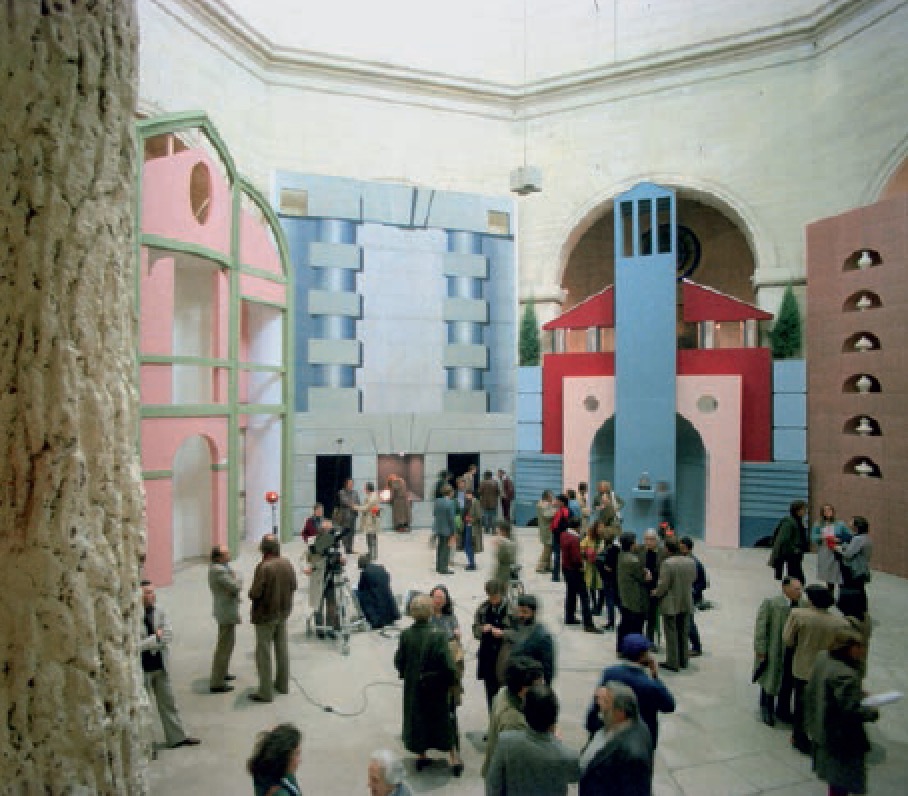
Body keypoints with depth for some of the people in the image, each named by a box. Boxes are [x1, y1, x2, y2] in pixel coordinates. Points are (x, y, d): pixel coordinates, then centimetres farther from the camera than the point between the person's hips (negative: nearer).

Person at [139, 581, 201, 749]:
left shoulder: (159, 611, -4)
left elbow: (168, 635, -6)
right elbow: (136, 645, -25)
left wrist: (149, 642, -19)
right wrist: (156, 637, -16)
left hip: (161, 665, 6)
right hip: (142, 668, -5)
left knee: (168, 703, 16)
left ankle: (177, 737, 28)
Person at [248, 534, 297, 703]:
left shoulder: (263, 567, -24)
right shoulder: (287, 564, -3)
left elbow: (254, 593, -23)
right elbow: (293, 586, 7)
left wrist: (252, 593, -2)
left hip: (266, 614, -7)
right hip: (284, 611, 7)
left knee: (263, 653, 4)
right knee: (282, 648, 19)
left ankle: (266, 692, 10)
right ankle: (283, 684, 32)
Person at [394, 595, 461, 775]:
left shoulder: (405, 635, -15)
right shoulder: (437, 636, -25)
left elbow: (399, 661, -6)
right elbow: (448, 665, -22)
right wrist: (452, 679, -4)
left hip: (413, 687, 3)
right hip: (436, 687, -2)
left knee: (417, 719, 22)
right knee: (444, 721, 16)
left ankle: (421, 755, 35)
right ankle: (454, 759, 24)